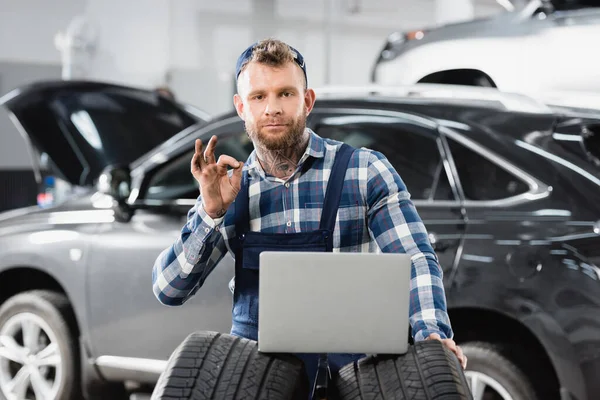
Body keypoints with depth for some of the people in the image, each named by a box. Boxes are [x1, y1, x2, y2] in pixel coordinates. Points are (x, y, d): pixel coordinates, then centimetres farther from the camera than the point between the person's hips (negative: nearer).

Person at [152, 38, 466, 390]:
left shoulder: (366, 172, 0)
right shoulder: (228, 191, 7)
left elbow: (415, 260, -7)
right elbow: (169, 290, 4)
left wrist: (432, 334, -25)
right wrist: (211, 212, -9)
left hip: (344, 369, -2)